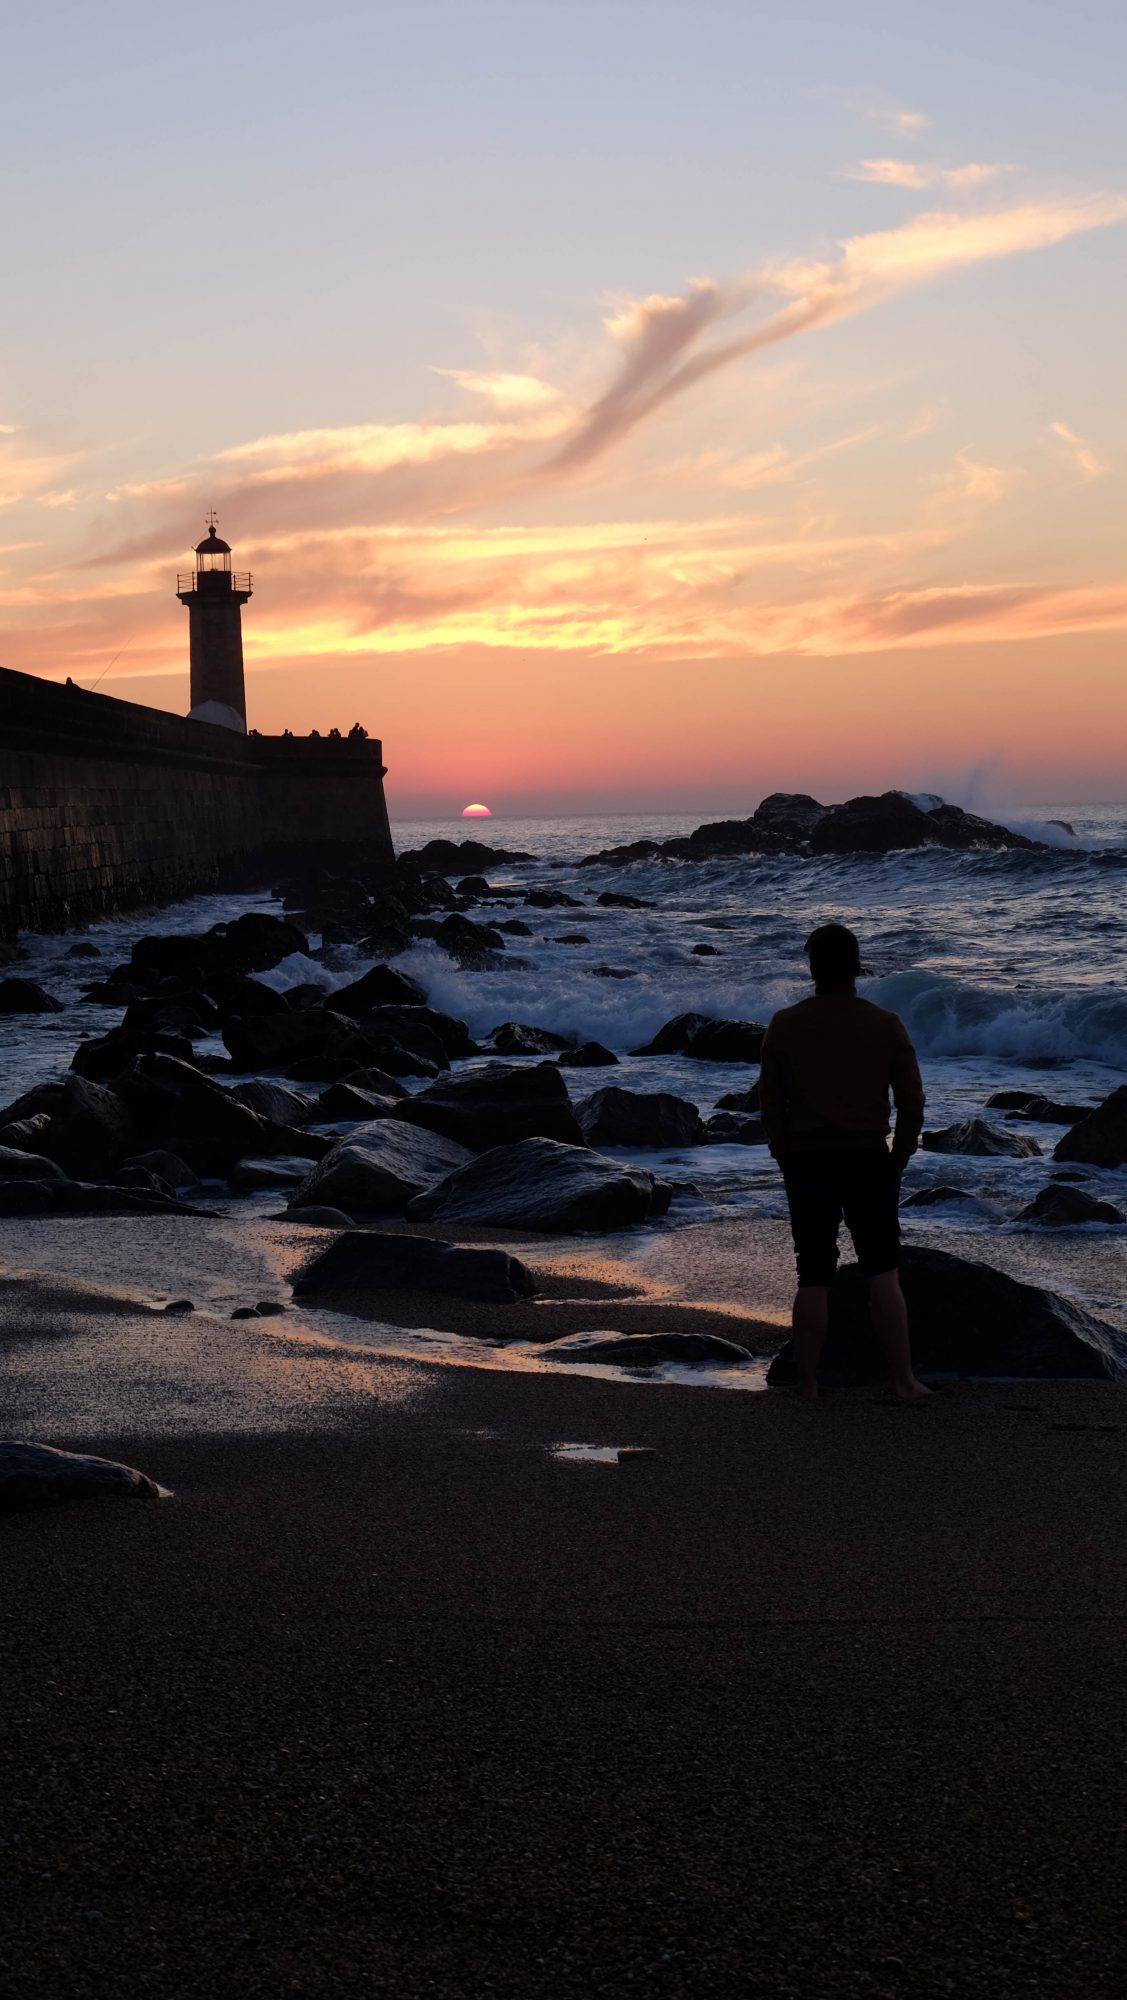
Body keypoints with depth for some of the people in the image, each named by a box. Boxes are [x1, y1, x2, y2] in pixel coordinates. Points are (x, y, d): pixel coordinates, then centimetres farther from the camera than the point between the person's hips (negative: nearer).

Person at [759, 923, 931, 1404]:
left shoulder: (784, 1026, -1)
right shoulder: (887, 1026, -3)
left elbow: (770, 1106, 2)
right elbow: (911, 1105, -2)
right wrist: (897, 1161, 10)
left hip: (807, 1164, 1)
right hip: (869, 1163, 0)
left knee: (813, 1280, 6)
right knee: (883, 1275, 9)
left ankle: (809, 1388, 9)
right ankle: (903, 1380, 9)